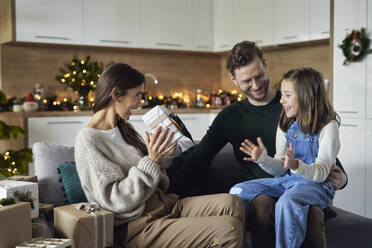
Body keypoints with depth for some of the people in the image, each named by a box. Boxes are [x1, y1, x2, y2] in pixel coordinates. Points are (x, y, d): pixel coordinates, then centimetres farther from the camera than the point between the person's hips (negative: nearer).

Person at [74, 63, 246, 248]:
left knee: (233, 203, -11)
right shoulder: (88, 140, -12)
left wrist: (162, 157, 1)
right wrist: (151, 161, -21)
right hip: (138, 225, -8)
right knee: (229, 228, -22)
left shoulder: (123, 128, 14)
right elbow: (115, 201, -18)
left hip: (165, 204, 9)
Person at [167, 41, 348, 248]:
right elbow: (197, 158, 12)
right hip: (257, 191, 1)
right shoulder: (230, 117, 13)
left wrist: (340, 178, -8)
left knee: (312, 210, -36)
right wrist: (170, 193, -3)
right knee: (263, 204, -35)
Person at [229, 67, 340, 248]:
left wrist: (296, 165, -35)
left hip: (315, 185, -6)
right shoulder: (286, 125, 10)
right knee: (238, 192, -9)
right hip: (286, 180, 7)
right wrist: (263, 159, -13)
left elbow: (321, 172, -15)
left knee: (287, 201, -39)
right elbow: (280, 169, 8)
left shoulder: (327, 126, -9)